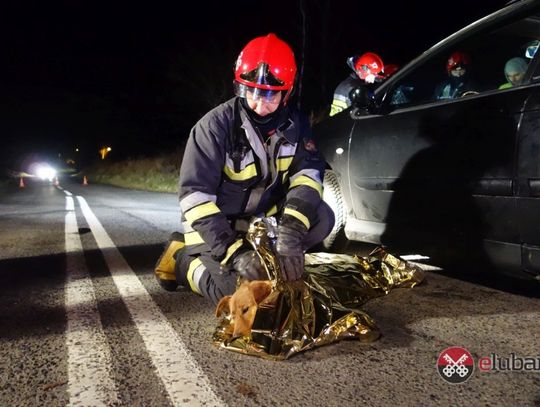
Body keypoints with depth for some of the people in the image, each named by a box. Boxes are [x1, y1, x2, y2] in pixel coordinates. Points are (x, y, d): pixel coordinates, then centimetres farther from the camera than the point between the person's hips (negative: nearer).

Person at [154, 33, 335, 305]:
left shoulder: (294, 123, -5)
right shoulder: (216, 125, -20)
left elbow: (308, 173, -15)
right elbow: (195, 196, -26)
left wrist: (291, 233, -32)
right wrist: (234, 252, -36)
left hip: (263, 219, 5)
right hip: (216, 225, -4)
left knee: (322, 218, -17)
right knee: (239, 290, -25)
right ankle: (183, 258, 3)